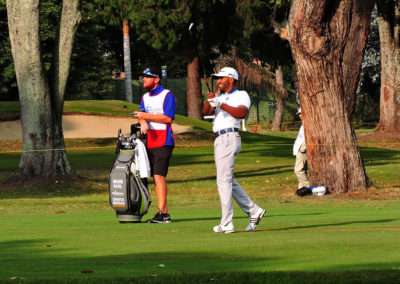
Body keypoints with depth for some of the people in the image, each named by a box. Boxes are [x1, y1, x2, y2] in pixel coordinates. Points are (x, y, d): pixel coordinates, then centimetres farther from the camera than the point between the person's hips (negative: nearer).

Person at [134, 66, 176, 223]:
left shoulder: (167, 96, -6)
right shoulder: (145, 97, 18)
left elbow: (168, 118, -15)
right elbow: (141, 116, 9)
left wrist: (146, 116, -15)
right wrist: (143, 123, -15)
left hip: (163, 141, -8)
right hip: (150, 142, 8)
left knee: (159, 176, -16)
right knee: (155, 177, 7)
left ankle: (161, 213, -19)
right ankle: (165, 213, 11)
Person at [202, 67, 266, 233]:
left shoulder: (241, 95, 0)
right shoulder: (220, 98, 24)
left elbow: (241, 113, -20)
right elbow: (206, 112, 7)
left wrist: (221, 105, -27)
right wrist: (209, 101, -13)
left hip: (229, 138, -9)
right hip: (220, 140, 9)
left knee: (224, 180, -11)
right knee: (229, 180, 12)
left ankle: (226, 224, -11)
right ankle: (253, 211, 20)